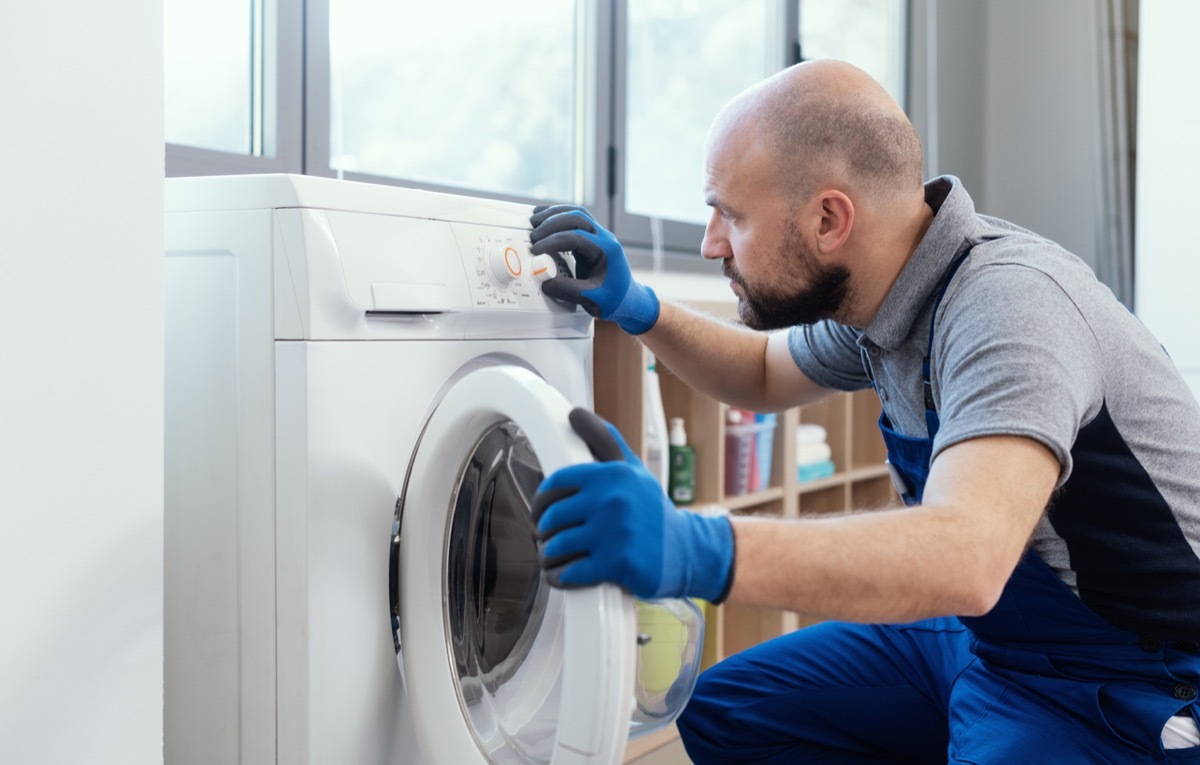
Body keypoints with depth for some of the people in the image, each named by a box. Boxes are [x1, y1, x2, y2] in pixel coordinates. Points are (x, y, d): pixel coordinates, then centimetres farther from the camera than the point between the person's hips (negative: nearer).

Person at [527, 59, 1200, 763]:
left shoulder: (1009, 304, -29)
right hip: (983, 636, 8)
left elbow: (966, 556, -44)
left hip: (1131, 692, -8)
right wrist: (635, 309, 2)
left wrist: (698, 552, -55)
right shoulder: (875, 292, -1)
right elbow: (765, 376, 19)